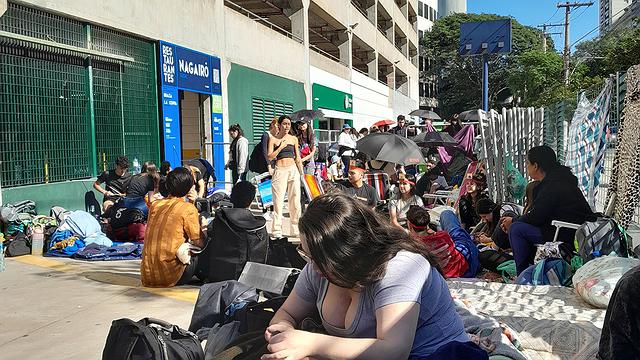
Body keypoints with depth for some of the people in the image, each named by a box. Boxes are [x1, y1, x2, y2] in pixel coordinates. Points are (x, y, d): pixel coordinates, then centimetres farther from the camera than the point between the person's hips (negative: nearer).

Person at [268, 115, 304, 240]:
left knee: (295, 200, 3)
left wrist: (302, 173, 10)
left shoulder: (294, 139, 12)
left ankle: (296, 229, 13)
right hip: (280, 171, -3)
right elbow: (270, 157, -4)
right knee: (278, 201, -4)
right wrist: (281, 146, -10)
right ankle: (276, 230, 2)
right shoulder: (273, 139, 4)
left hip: (293, 169, 3)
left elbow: (298, 158, 14)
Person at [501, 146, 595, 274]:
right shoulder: (559, 180, 16)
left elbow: (536, 217, -16)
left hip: (568, 239, -11)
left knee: (517, 229, -14)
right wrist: (514, 220, 11)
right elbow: (539, 214, 17)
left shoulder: (553, 185, -16)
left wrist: (513, 221, 1)